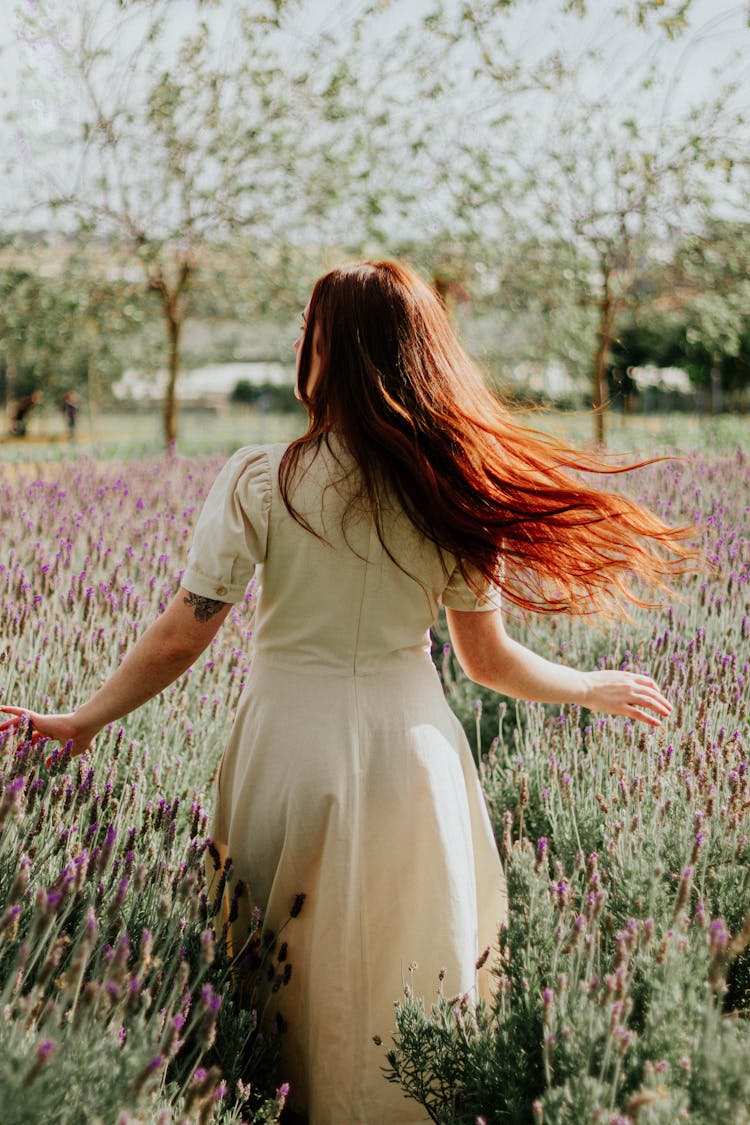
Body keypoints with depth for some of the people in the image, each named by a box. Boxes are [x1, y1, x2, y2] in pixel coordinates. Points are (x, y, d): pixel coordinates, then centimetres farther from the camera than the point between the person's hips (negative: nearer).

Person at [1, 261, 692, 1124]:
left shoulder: (257, 482, -14)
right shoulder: (451, 492, -7)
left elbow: (179, 639, -10)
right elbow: (490, 663, -2)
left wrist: (84, 722, 5)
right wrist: (598, 690, 16)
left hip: (289, 743, -1)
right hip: (411, 742, 2)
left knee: (290, 981, 18)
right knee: (410, 981, 19)